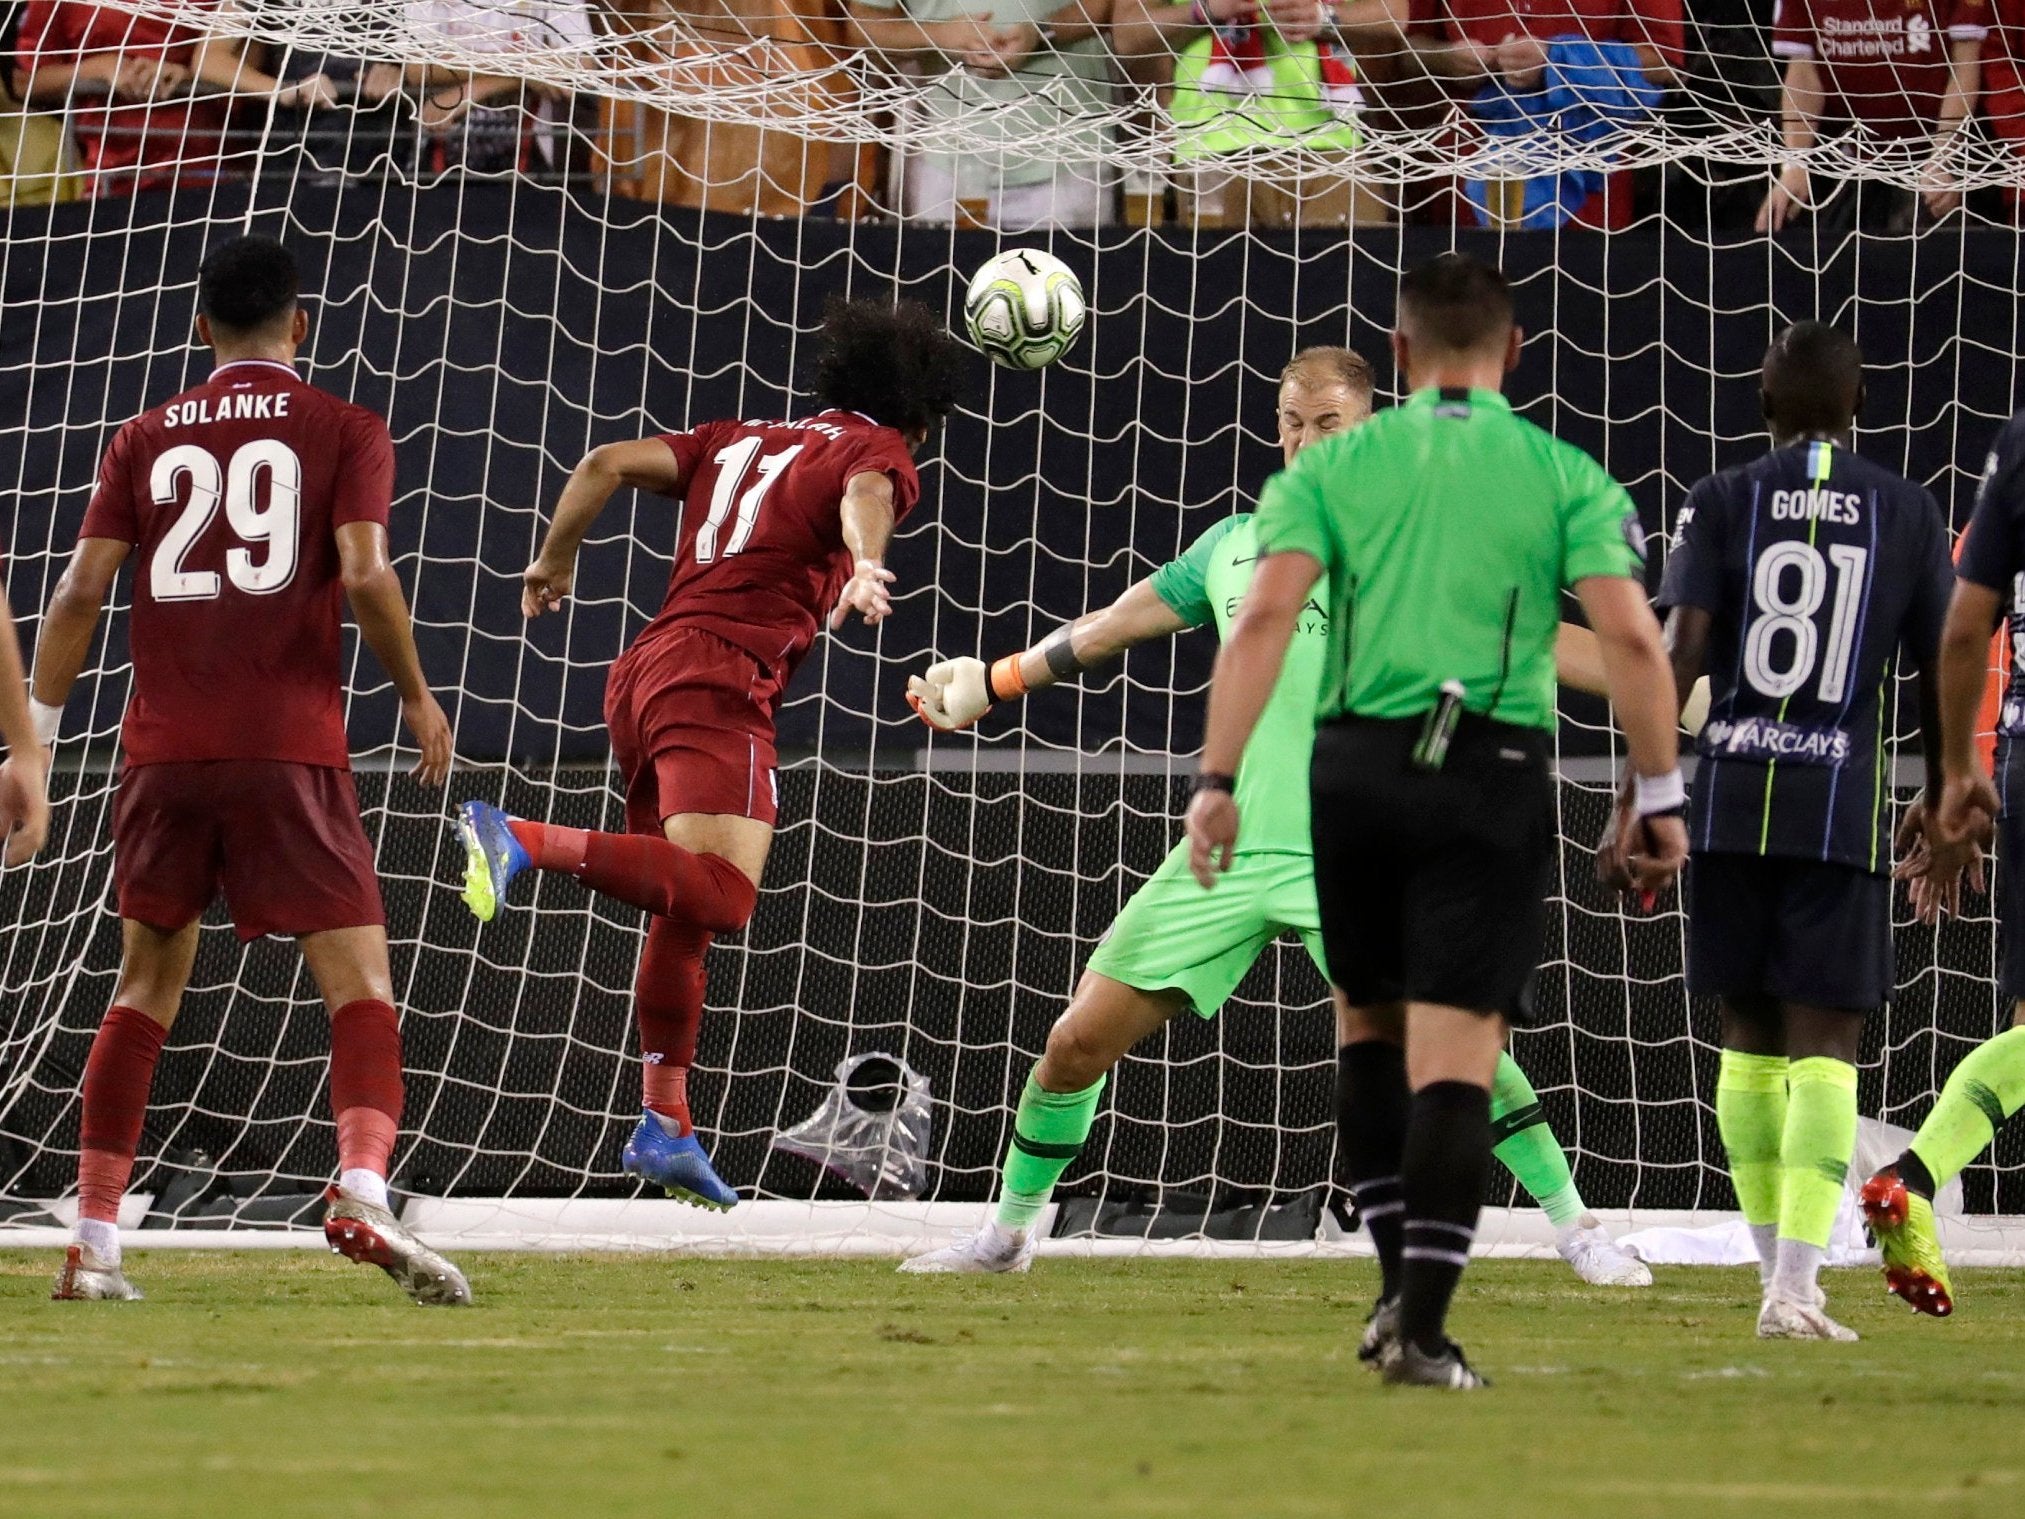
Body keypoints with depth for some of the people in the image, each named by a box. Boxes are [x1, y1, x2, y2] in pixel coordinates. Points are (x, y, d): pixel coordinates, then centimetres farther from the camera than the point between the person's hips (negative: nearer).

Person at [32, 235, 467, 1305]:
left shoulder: (145, 440, 13)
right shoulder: (343, 432, 4)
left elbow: (80, 592, 5)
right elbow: (364, 575, -10)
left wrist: (37, 735, 10)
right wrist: (419, 699, 3)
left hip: (163, 753, 3)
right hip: (287, 752, -3)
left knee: (146, 986, 15)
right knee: (361, 983, -4)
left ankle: (94, 1244, 11)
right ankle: (362, 1190, -30)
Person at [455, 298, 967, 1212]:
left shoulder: (741, 442, 26)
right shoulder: (881, 451, 7)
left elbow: (608, 465, 16)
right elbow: (864, 497, -18)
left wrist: (553, 561, 27)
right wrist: (862, 566, -38)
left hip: (644, 673, 8)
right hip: (721, 676, -8)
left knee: (682, 912, 17)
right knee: (717, 895, -23)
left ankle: (666, 1127, 18)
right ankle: (522, 842, -34)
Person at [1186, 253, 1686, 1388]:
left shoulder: (1335, 466, 8)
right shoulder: (1567, 476, 6)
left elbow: (1265, 619, -5)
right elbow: (1631, 636, -5)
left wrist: (1219, 779, -6)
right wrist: (1659, 796, 0)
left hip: (1357, 763, 2)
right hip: (1495, 774, -2)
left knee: (1369, 1018, 21)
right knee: (1456, 1052, -2)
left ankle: (1403, 1280, 16)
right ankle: (1422, 1324, -10)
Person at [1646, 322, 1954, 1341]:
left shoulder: (1722, 501, 3)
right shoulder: (1908, 513, 5)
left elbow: (1681, 653, -5)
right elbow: (1938, 673, 7)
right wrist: (1944, 801, 18)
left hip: (1732, 796, 1)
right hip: (1843, 800, -1)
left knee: (1749, 1039, 13)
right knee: (1824, 1045, -2)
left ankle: (1779, 1274, 19)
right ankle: (1795, 1288, -14)